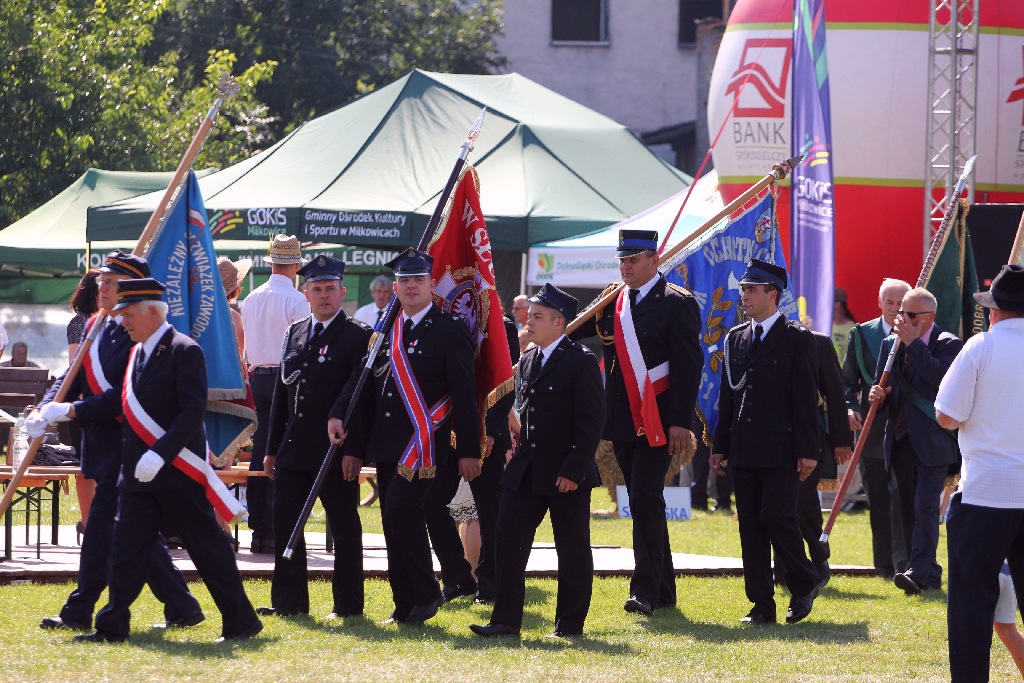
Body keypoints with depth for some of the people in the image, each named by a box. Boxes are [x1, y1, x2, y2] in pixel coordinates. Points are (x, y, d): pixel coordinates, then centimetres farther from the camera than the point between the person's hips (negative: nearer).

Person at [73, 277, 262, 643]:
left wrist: (160, 454, -26)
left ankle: (242, 621, 11)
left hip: (177, 472, -8)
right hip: (139, 472, 8)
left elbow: (193, 410, -19)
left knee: (208, 547, 1)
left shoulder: (184, 351, -12)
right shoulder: (137, 353, 14)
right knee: (126, 545, 1)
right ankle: (112, 627, 1)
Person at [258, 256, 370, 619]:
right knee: (285, 523, 6)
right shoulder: (295, 334, 14)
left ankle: (348, 603, 8)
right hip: (293, 450, 6)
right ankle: (288, 601, 13)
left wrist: (353, 450, -17)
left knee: (344, 528, 2)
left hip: (335, 450, -6)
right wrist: (272, 448, 13)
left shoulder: (358, 336, -5)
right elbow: (282, 393, 16)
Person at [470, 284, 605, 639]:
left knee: (572, 549, 3)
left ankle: (570, 623, 11)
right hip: (526, 472, 7)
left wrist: (573, 471, -17)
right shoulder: (528, 361, 13)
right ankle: (506, 619, 0)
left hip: (568, 475, -7)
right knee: (508, 539, -2)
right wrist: (518, 448, 11)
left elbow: (592, 422, -13)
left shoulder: (581, 361, -10)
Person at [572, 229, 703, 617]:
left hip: (658, 422, -7)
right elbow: (571, 332, 14)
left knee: (646, 500, -14)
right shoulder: (611, 302, 13)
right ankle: (663, 591, 17)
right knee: (644, 504, 11)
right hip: (623, 421, 7)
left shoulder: (676, 304, -6)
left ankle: (645, 590, -15)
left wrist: (680, 421, -16)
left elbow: (688, 365, -10)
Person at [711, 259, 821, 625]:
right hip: (744, 450, 6)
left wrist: (807, 451, -11)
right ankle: (761, 604, 7)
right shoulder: (736, 338, 14)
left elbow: (806, 399, -6)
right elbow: (727, 395, 16)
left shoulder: (797, 339, -3)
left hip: (781, 450, -6)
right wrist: (720, 446, 11)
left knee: (777, 516, -12)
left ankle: (803, 584, 10)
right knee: (750, 525, 4)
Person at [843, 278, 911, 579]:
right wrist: (850, 408, -6)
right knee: (877, 501, 7)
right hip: (871, 429, 3)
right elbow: (847, 381, 9)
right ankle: (884, 564, 15)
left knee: (901, 495, -10)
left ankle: (903, 564, -6)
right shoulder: (862, 334, 8)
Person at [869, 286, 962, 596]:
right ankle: (929, 575, 18)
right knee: (909, 510, 10)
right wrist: (877, 394, -7)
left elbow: (940, 378, -24)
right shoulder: (891, 344, 12)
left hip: (932, 442, -7)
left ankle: (918, 572, -22)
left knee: (925, 507, -15)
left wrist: (913, 342, -21)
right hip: (901, 440, 7)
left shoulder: (947, 344, -6)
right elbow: (881, 386, 17)